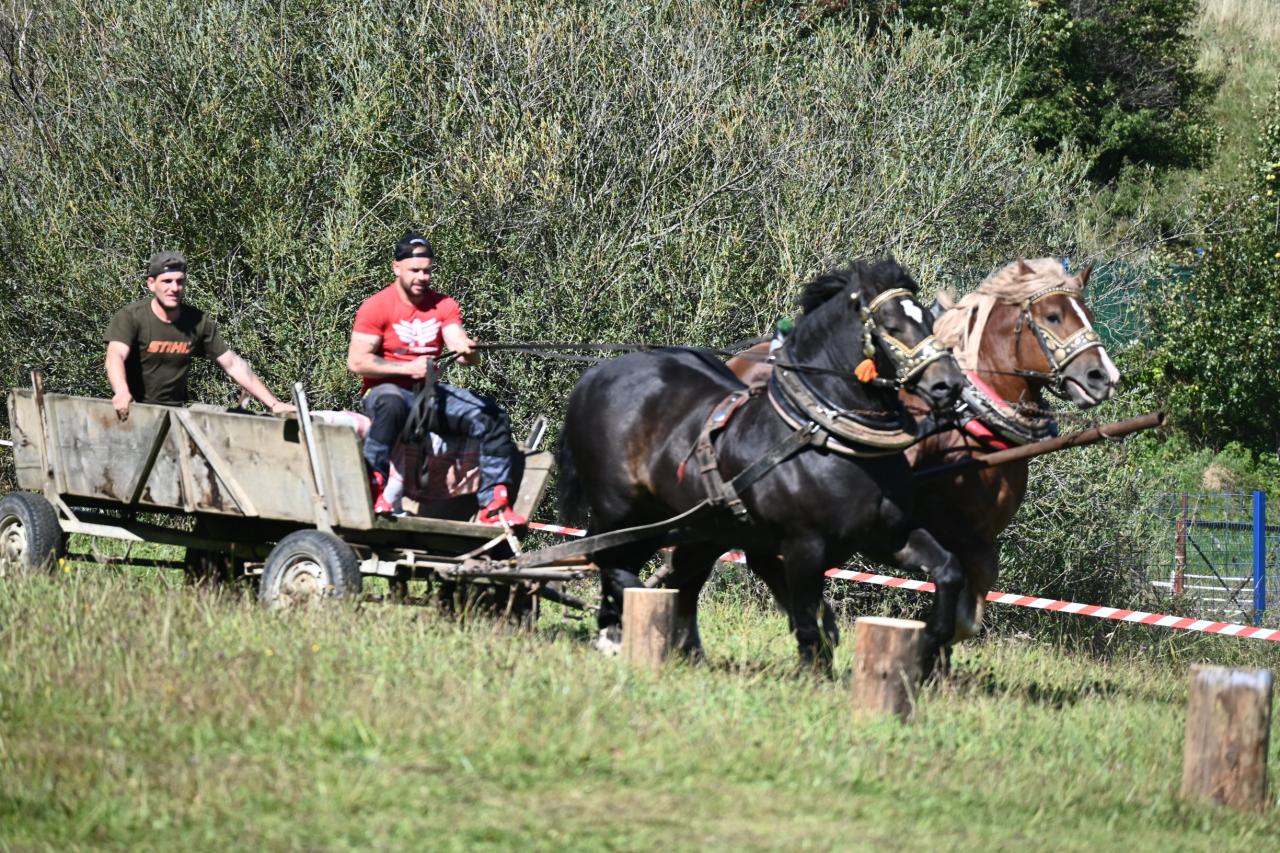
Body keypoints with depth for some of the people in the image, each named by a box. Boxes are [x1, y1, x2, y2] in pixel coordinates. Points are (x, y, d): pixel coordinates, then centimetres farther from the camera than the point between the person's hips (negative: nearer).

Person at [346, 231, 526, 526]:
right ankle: (373, 483, -40)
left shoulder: (444, 306, 7)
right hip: (386, 389, -5)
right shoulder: (376, 308, -7)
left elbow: (462, 350, -7)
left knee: (492, 417, -13)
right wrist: (408, 368, -22)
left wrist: (467, 352, -33)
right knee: (392, 404, -43)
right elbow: (357, 362, -14)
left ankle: (494, 506, -15)